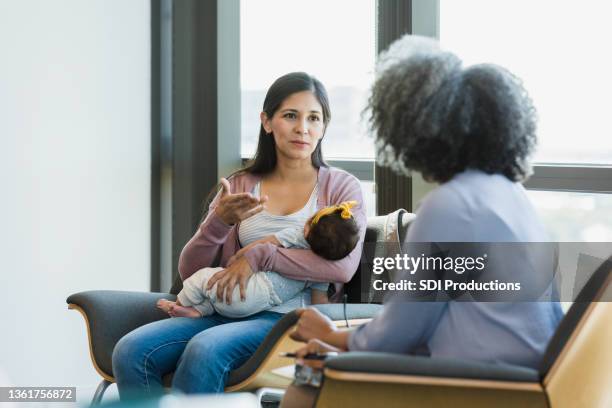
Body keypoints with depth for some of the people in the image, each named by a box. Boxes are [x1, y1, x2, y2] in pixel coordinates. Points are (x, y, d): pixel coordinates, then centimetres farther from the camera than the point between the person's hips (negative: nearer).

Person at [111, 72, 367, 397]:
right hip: (226, 312, 4)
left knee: (204, 350, -34)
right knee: (131, 350, -23)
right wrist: (219, 222, -8)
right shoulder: (238, 186, 18)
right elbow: (189, 271, 12)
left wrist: (259, 255, -13)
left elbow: (344, 266, -12)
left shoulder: (341, 187, 8)